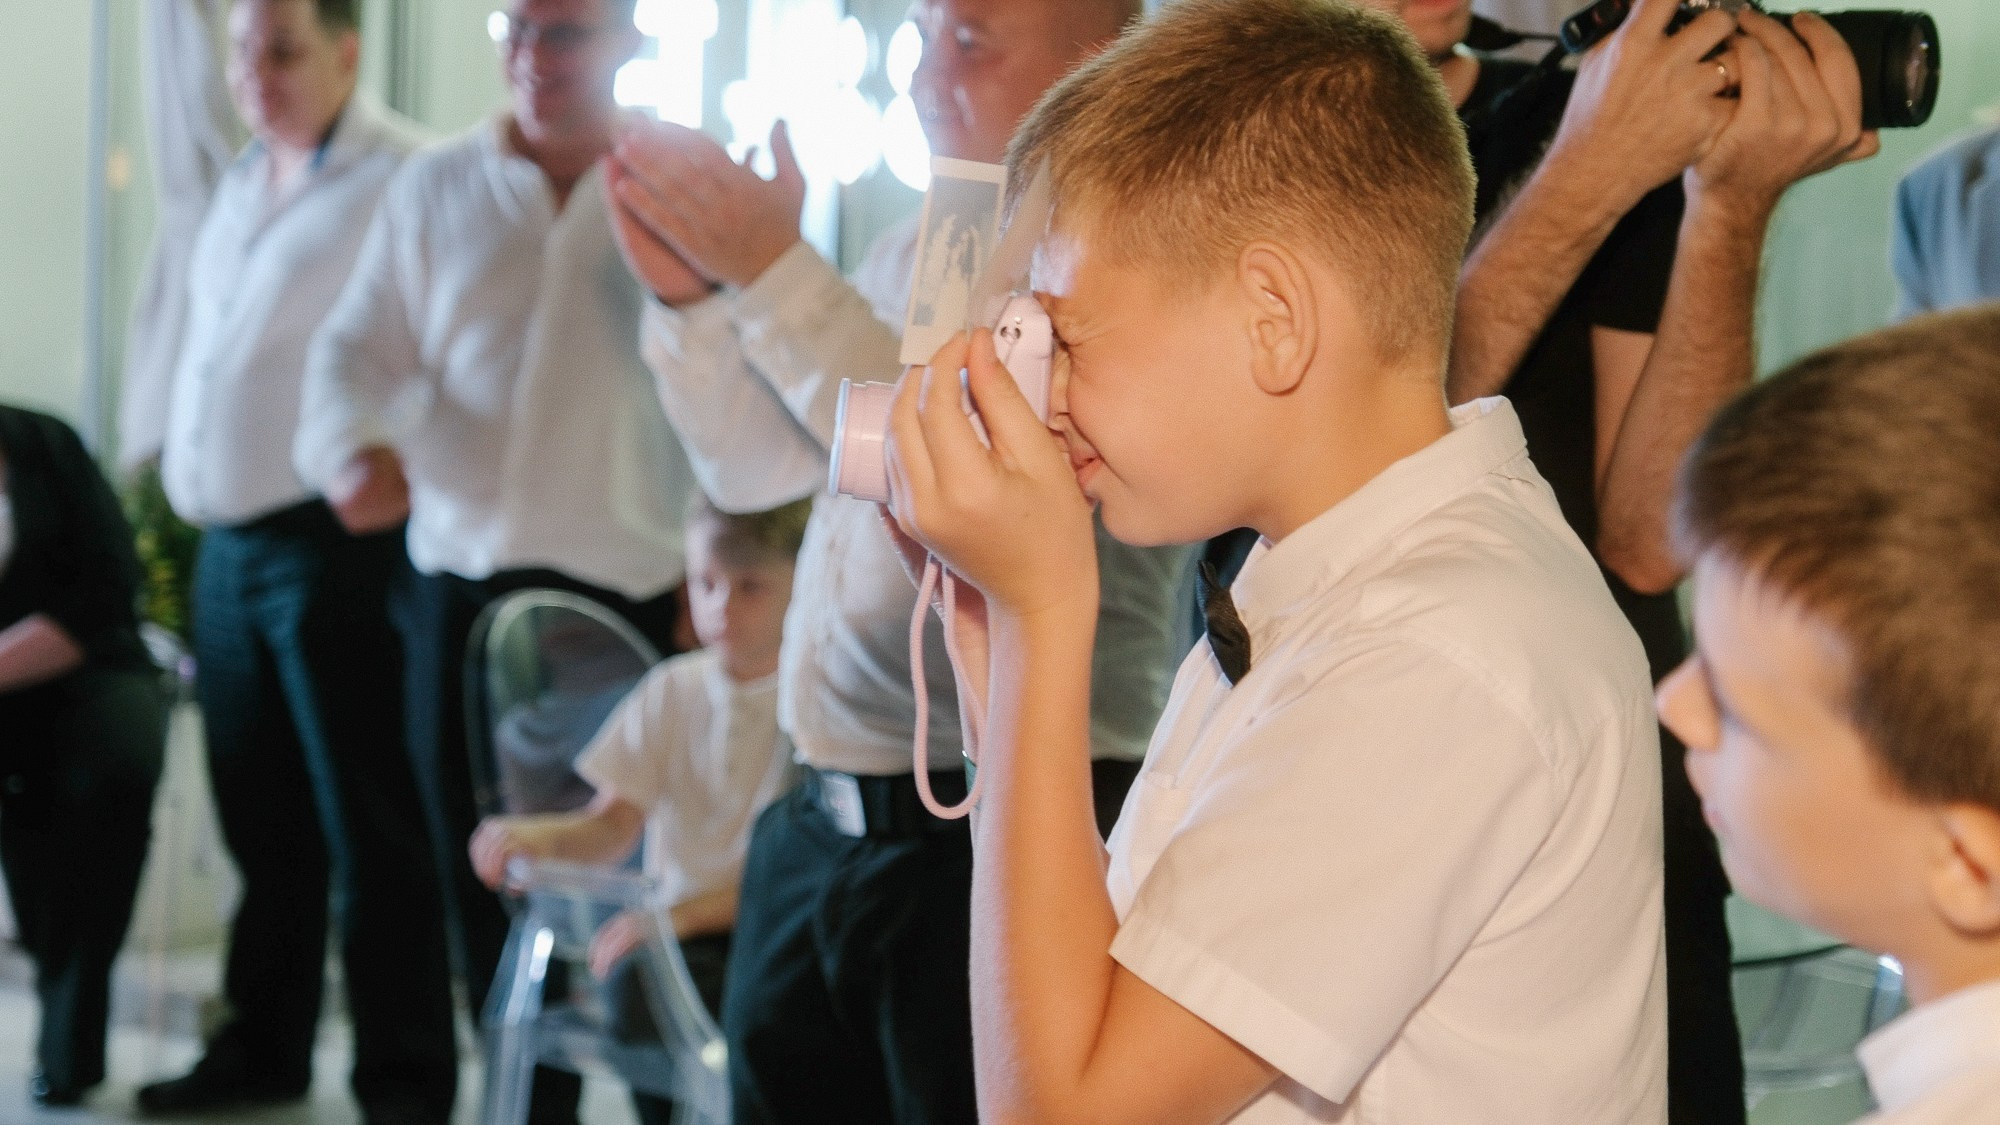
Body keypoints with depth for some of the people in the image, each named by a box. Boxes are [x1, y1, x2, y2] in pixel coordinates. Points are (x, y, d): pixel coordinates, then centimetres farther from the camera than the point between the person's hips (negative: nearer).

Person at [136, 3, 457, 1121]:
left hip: (336, 539, -8)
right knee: (261, 818, 15)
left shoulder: (399, 179, -11)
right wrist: (179, 469, 20)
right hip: (230, 545, 8)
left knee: (369, 827, -3)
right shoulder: (244, 184, 17)